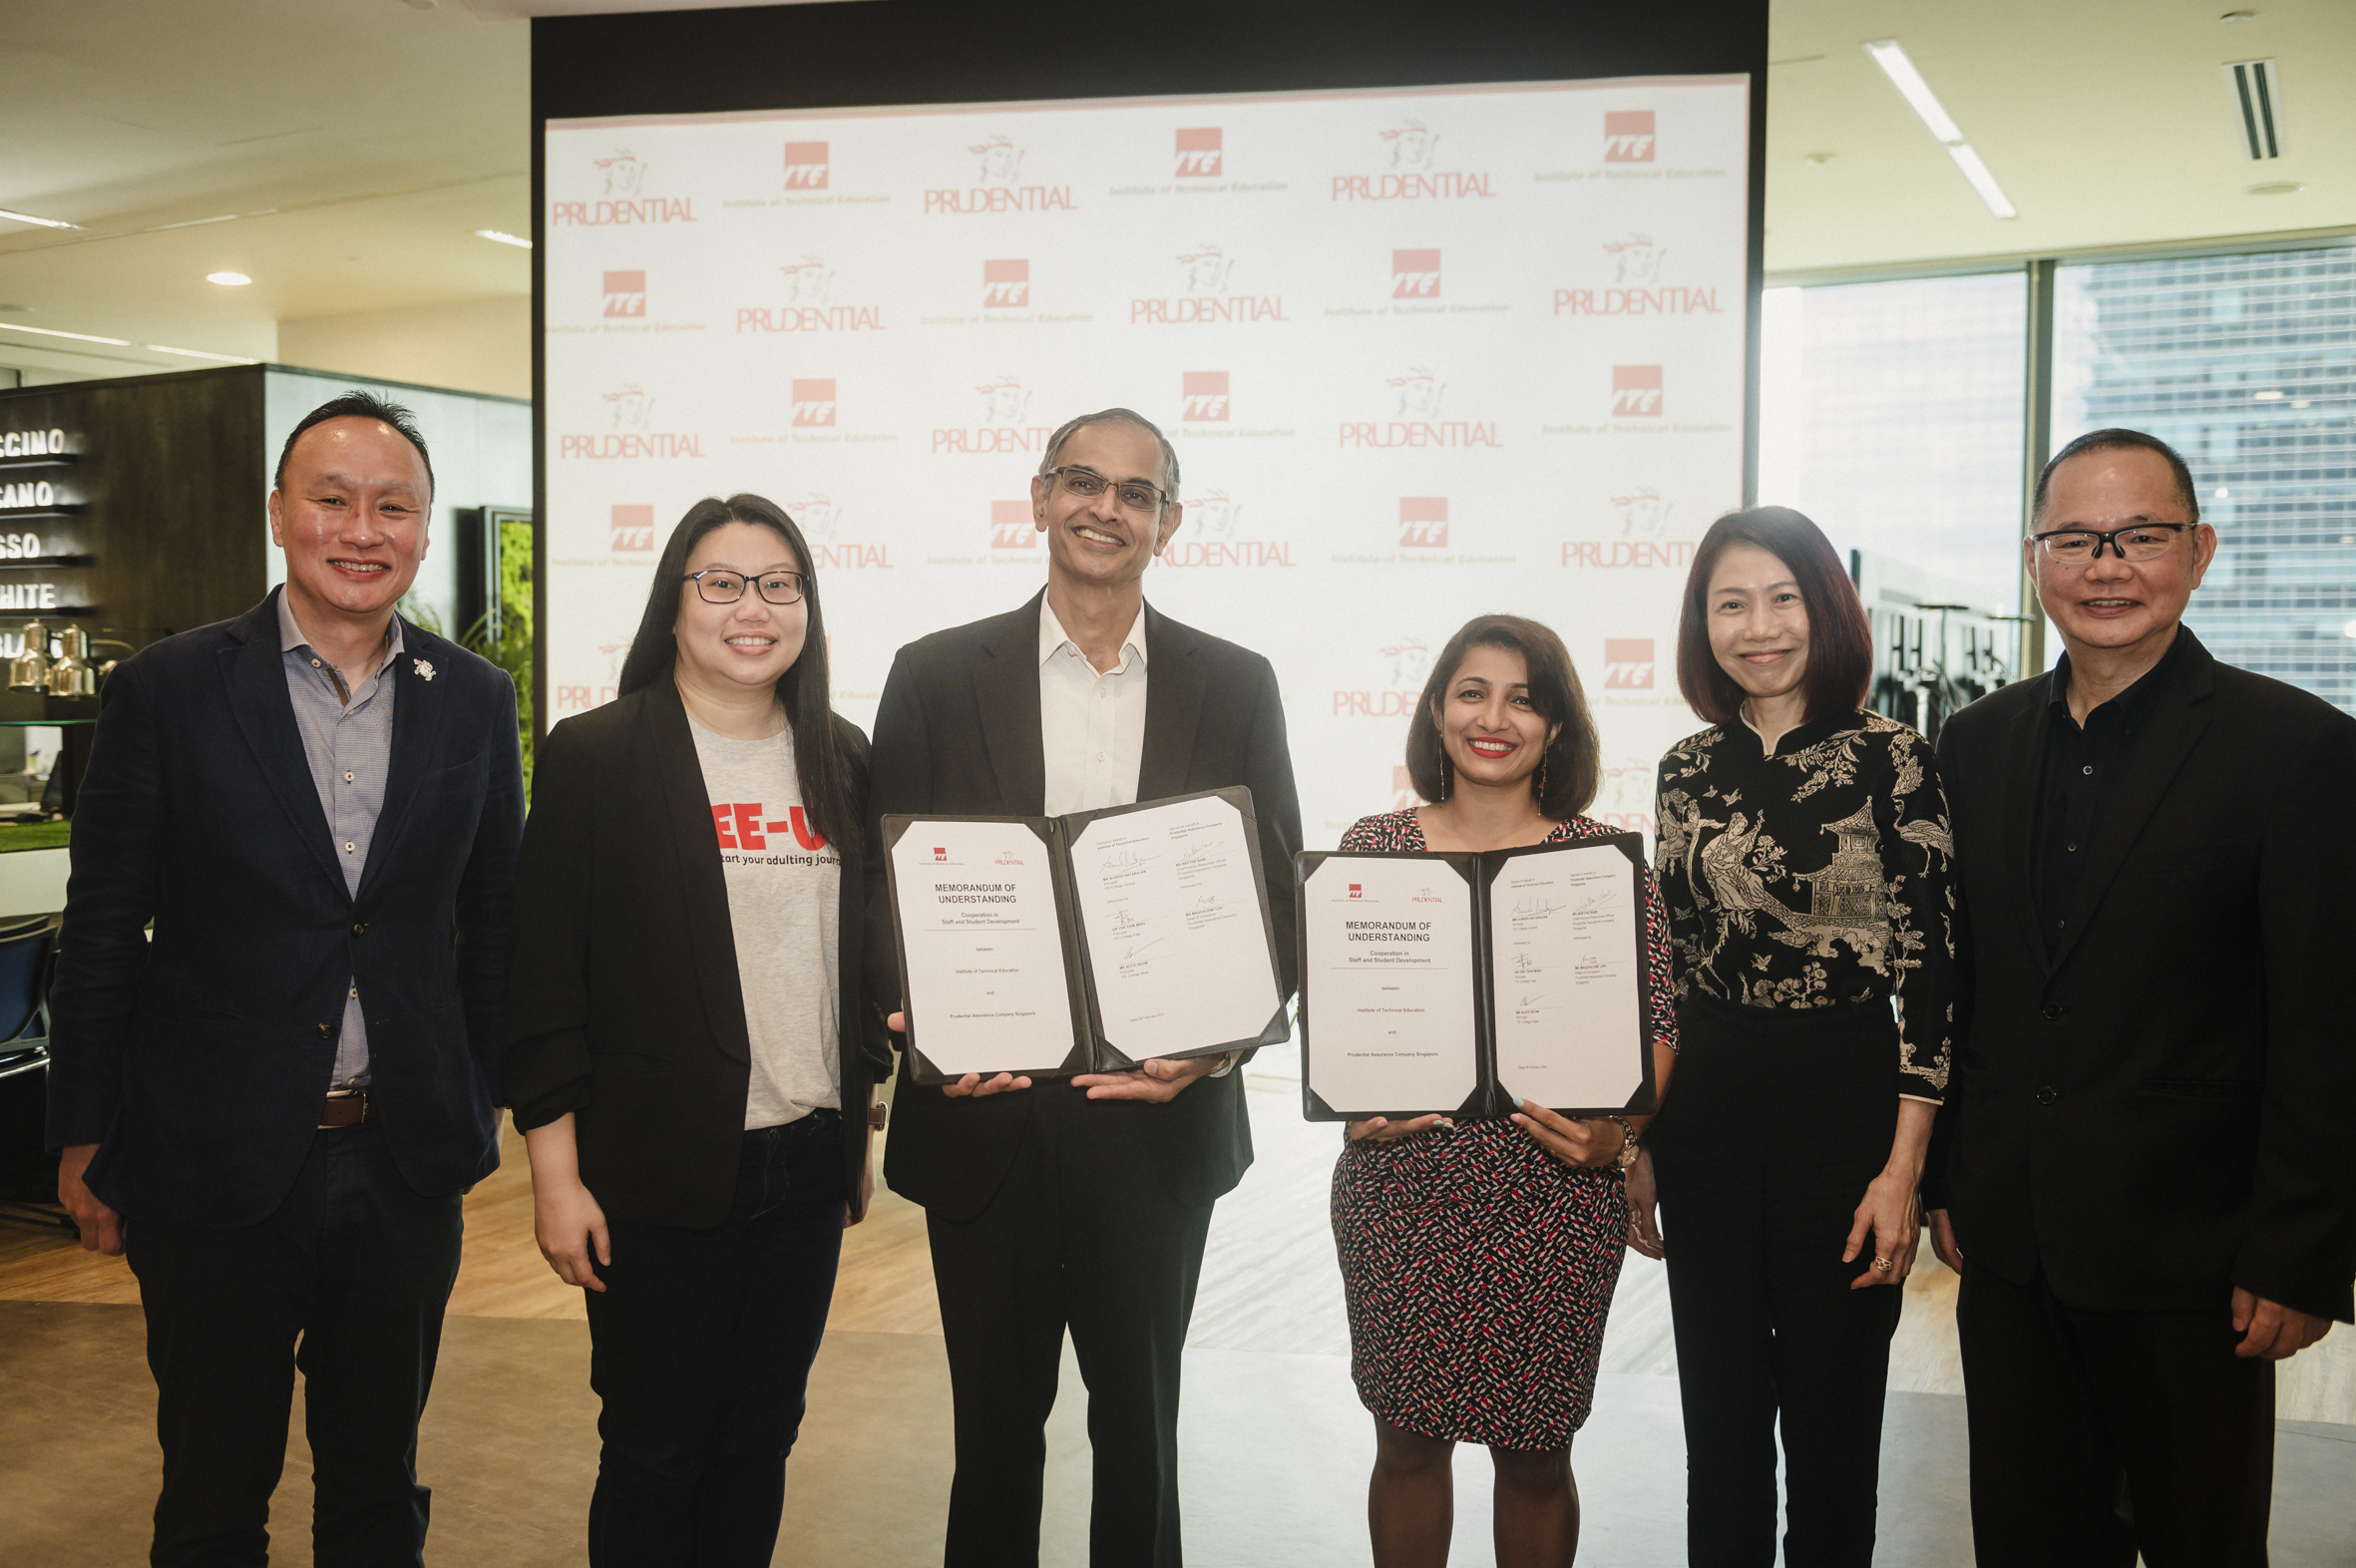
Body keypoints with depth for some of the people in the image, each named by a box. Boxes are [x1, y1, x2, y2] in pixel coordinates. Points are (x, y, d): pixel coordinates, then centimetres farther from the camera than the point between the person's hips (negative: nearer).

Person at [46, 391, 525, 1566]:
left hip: (404, 1162, 2)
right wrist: (82, 1142, 1)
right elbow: (100, 932, -2)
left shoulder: (476, 701, 2)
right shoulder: (167, 691, -6)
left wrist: (479, 1111, 10)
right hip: (214, 1161, -2)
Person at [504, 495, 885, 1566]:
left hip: (808, 1165, 5)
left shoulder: (840, 762, 8)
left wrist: (859, 1135, 15)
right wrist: (556, 1177, -10)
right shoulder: (594, 756, -6)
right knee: (656, 1452, 6)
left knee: (760, 1438, 14)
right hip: (660, 1169, -4)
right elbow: (541, 977, -7)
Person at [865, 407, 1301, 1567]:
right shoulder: (938, 676, 1)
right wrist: (926, 1021, -16)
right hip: (985, 1113, 0)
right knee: (995, 1426, 15)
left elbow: (1277, 897, 3)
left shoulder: (1235, 686, 4)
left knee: (1141, 1427, 15)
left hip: (1159, 1114, 1)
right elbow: (885, 884, 1)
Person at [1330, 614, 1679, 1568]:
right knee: (1407, 1441, 12)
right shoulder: (1373, 846, 4)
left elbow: (1656, 1025, 0)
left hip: (1554, 1203, -1)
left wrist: (1616, 1133, -16)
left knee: (1535, 1452, 10)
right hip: (1398, 1194, 1)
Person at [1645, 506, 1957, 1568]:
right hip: (1705, 1110, 4)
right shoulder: (1688, 770, 6)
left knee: (1830, 1409, 9)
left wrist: (1903, 1170, -12)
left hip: (1845, 1100, -4)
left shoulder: (1891, 760, -8)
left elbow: (1930, 971, -9)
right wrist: (1638, 1140, 10)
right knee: (1719, 1409, 14)